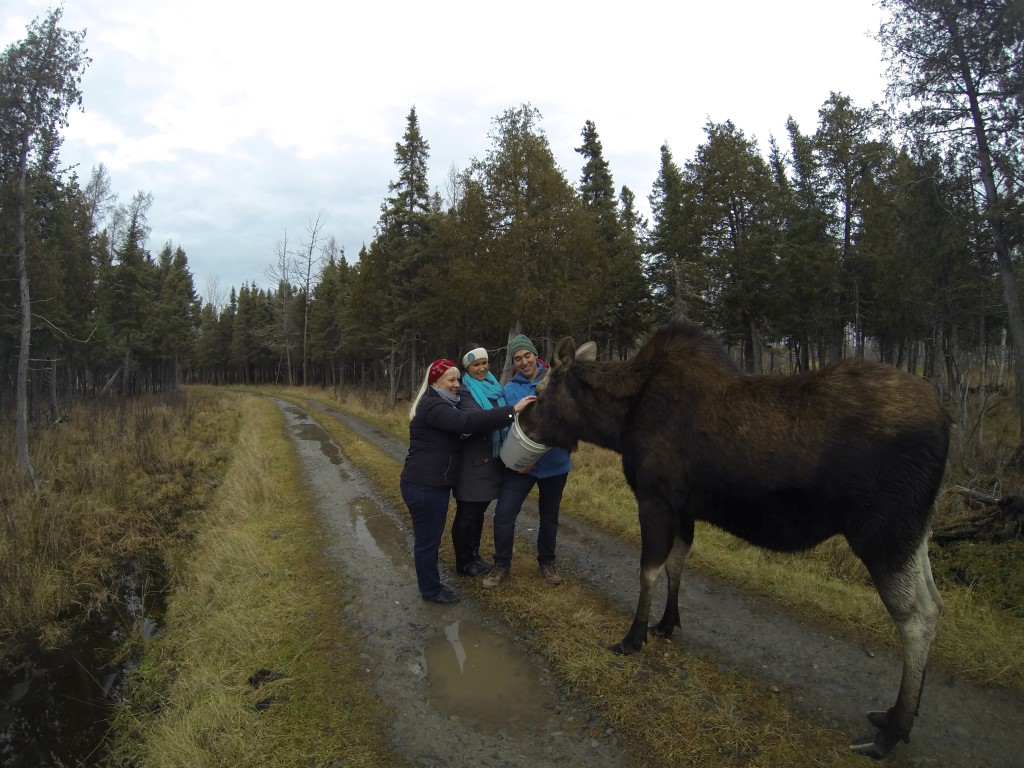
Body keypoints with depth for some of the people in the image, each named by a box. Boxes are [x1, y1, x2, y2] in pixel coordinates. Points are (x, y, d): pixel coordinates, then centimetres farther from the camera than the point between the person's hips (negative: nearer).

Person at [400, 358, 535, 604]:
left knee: (430, 536, 20)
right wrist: (511, 411, -36)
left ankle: (431, 583, 34)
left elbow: (459, 427, 23)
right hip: (423, 486, -11)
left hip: (433, 483, 11)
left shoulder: (441, 404, 15)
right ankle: (431, 590, 17)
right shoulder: (433, 406, -21)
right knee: (427, 539, 3)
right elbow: (467, 422, -34)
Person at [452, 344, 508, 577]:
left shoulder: (494, 386, 11)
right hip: (472, 461, -7)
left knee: (479, 510, 19)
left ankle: (474, 555, 34)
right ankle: (463, 562, 21)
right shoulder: (464, 391, -11)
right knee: (467, 513, 6)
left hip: (491, 459, 7)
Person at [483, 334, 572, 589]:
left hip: (555, 462, 1)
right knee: (504, 513, -6)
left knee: (549, 515, 17)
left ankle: (547, 561, 38)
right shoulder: (509, 390, -3)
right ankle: (502, 564, 15)